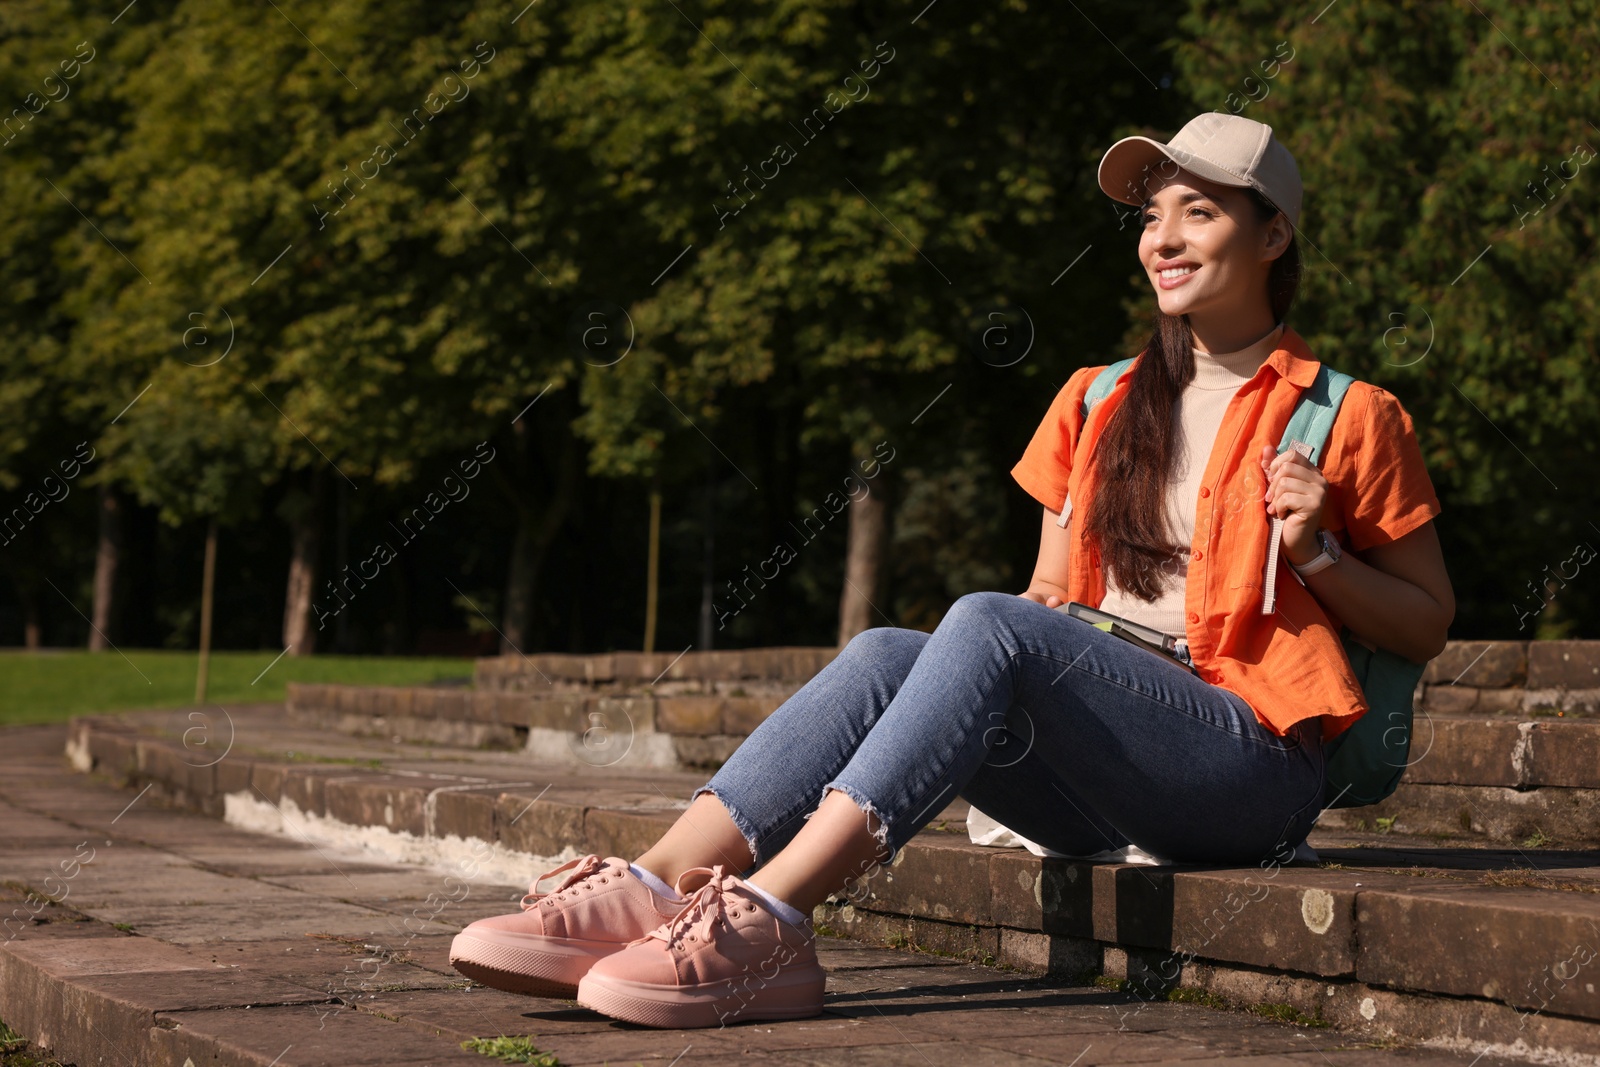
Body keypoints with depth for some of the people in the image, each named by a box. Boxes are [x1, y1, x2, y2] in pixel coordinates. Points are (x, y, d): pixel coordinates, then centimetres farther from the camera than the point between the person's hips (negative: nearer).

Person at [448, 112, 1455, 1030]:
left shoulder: (1351, 418, 5)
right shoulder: (1098, 405, 20)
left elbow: (1429, 625, 9)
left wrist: (1317, 549, -9)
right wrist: (1051, 610, 1)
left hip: (1253, 764, -5)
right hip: (1100, 790, 5)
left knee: (987, 624, -30)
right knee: (885, 655, -23)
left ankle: (767, 918, -44)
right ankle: (655, 889, -40)